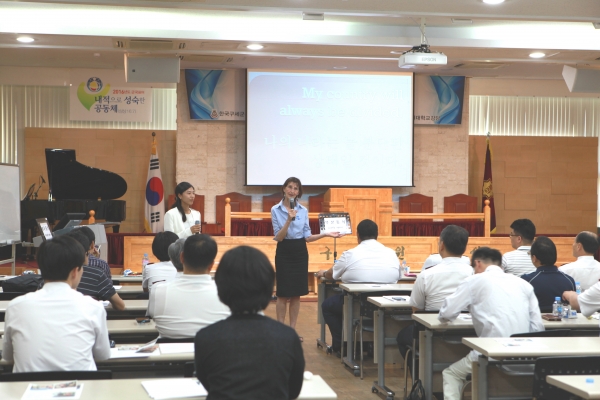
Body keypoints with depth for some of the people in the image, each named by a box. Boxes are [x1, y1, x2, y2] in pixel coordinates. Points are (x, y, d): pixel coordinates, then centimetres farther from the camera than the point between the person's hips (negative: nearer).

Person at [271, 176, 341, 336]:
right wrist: (289, 220, -23)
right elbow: (278, 237, -11)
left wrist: (326, 234, -7)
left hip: (300, 252, 3)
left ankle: (292, 329, 14)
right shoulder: (276, 210, -5)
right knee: (283, 293, -2)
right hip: (284, 252, -3)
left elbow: (307, 237, 4)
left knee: (296, 293, 6)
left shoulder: (303, 210, 4)